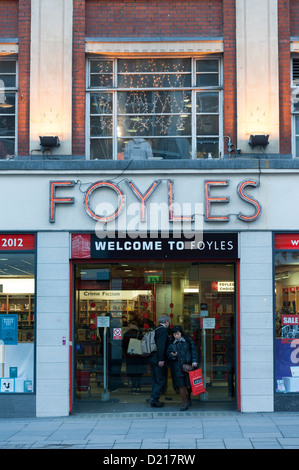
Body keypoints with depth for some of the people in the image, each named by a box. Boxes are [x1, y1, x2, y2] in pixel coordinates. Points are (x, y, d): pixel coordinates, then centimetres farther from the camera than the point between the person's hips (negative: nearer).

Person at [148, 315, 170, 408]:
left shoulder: (156, 330, 15)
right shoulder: (163, 330, -12)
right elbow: (161, 345, -20)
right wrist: (161, 359, -22)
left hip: (152, 359, 9)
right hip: (159, 360, -9)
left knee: (155, 380, 14)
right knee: (162, 380, -2)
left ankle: (154, 400, 16)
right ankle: (155, 398, -6)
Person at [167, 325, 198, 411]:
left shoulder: (188, 341, 3)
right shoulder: (171, 343, 8)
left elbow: (193, 350, 3)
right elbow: (168, 353, 11)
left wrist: (194, 361, -6)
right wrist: (172, 355, -11)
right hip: (177, 368, 2)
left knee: (189, 385, -3)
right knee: (181, 386, -1)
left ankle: (189, 396, 31)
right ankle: (185, 404, 11)